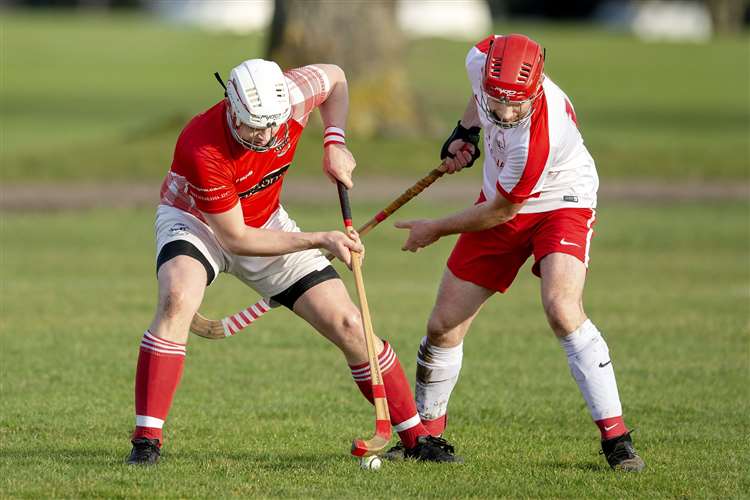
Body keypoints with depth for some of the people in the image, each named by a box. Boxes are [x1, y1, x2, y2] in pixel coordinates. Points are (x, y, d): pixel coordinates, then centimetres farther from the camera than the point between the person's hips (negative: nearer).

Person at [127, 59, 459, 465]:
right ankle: (146, 441, -32)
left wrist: (335, 143, -13)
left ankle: (417, 437, 10)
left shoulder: (291, 94, -26)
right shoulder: (201, 150, -37)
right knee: (177, 299, -37)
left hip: (265, 221, 5)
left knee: (348, 325, -4)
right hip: (194, 220, -4)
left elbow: (335, 77, 1)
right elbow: (236, 239, -26)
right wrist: (321, 241, -26)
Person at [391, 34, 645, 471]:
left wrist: (436, 230, -9)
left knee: (562, 307, -30)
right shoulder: (483, 59, -22)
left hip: (561, 203, -6)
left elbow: (501, 212, -23)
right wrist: (466, 131, 3)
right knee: (445, 324, 2)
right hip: (502, 204, 7)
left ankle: (616, 436, -23)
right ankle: (428, 431, 21)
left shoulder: (537, 140, -39)